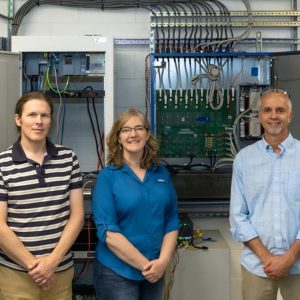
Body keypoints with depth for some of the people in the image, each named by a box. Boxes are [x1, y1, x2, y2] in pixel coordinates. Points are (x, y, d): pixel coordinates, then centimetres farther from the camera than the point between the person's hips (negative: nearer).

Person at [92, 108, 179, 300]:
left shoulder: (162, 174, 4)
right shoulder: (108, 176, -8)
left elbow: (172, 220, 5)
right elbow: (108, 231, -14)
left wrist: (163, 261, -9)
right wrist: (145, 264, -15)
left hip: (155, 271, 4)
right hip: (116, 272, -4)